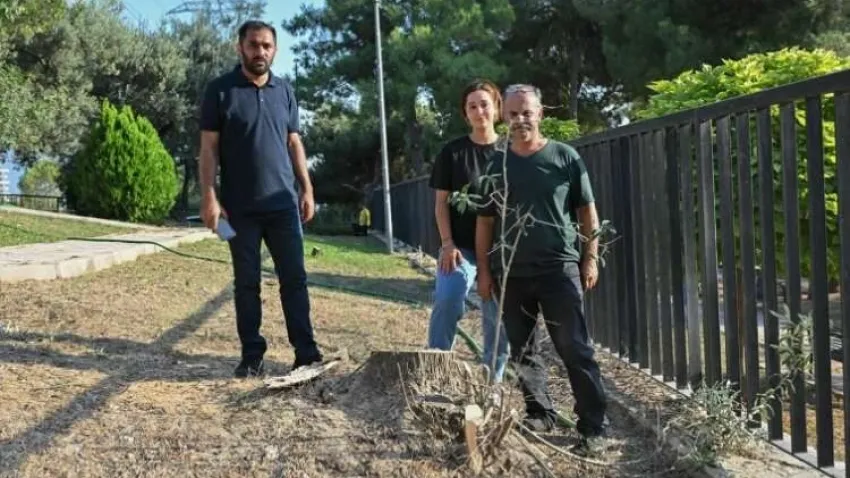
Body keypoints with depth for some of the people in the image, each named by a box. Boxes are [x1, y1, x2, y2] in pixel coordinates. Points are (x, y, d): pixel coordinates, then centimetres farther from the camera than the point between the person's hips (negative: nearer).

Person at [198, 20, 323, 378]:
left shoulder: (285, 91, 11)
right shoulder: (220, 90, -1)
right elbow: (209, 147, -4)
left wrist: (307, 189, 7)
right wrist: (209, 198, -12)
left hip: (283, 203, 3)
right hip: (241, 207, -3)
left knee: (294, 278, 2)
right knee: (246, 282, 4)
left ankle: (306, 353, 7)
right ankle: (252, 356, 12)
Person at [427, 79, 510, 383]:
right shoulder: (453, 152, 3)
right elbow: (441, 201, 2)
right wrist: (447, 243, -8)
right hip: (461, 245, -1)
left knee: (498, 315, 6)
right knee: (446, 302, -20)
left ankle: (492, 379, 19)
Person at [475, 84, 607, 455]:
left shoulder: (565, 157, 1)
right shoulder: (496, 165, 7)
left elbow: (587, 211, 3)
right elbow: (484, 221, 9)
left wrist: (590, 258, -3)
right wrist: (484, 271, 4)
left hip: (559, 268, -3)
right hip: (511, 273, 4)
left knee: (575, 350, -3)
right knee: (523, 351, 11)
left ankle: (593, 427, 2)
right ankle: (540, 413, 26)